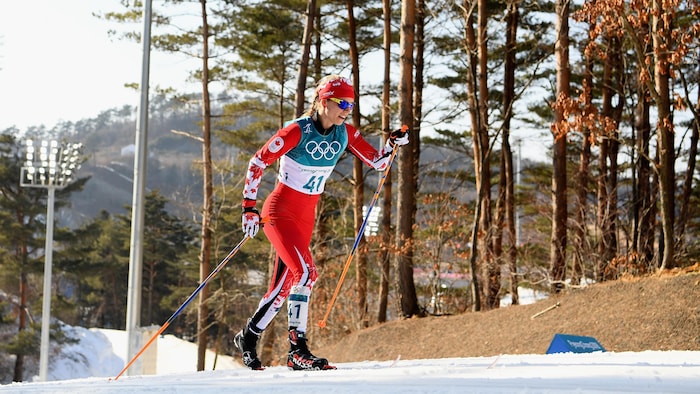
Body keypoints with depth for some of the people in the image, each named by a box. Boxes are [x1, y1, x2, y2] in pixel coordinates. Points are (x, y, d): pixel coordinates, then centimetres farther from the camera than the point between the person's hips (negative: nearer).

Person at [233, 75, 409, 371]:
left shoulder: (345, 134, -1)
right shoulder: (297, 131, -17)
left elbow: (377, 162, 6)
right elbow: (257, 162, -12)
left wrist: (393, 145, -14)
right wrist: (249, 207, -14)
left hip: (306, 216, 7)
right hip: (279, 211, -7)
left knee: (284, 285, 7)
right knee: (306, 272, -22)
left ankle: (248, 337, 23)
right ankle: (297, 348, -19)